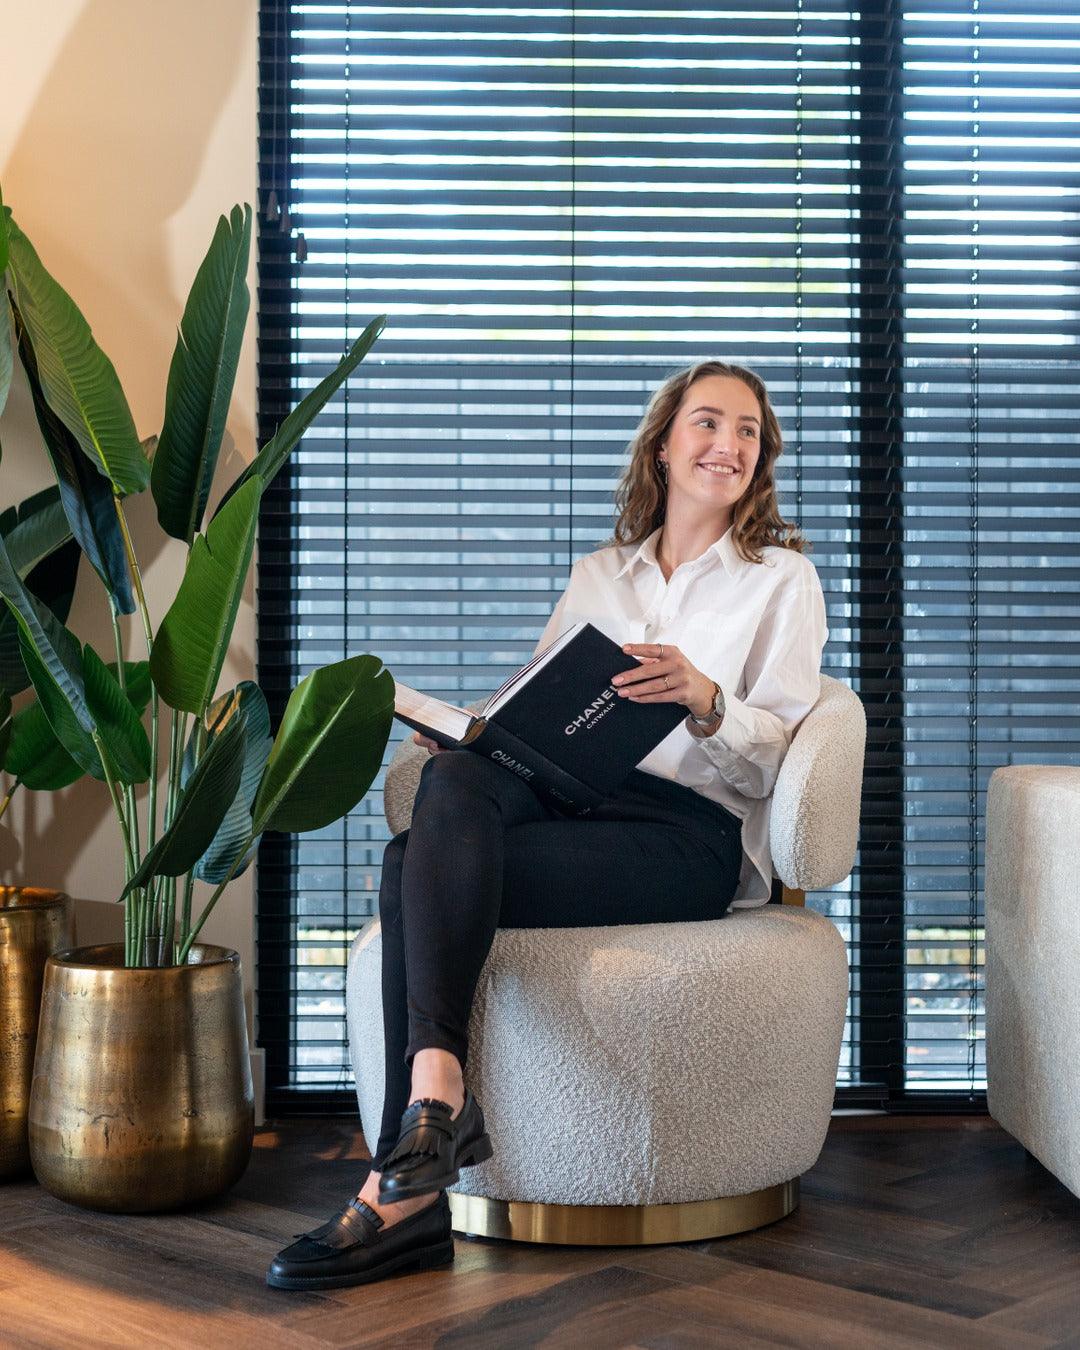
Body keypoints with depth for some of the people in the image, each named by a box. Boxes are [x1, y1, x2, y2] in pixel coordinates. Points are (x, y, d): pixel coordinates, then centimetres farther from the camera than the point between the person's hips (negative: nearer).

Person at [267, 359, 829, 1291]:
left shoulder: (782, 579, 13)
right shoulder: (596, 577, 25)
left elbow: (775, 757, 2)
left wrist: (703, 699, -19)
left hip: (699, 834, -4)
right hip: (579, 799, 4)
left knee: (418, 869, -28)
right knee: (456, 780, -33)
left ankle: (404, 1185, -31)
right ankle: (437, 1089, -40)